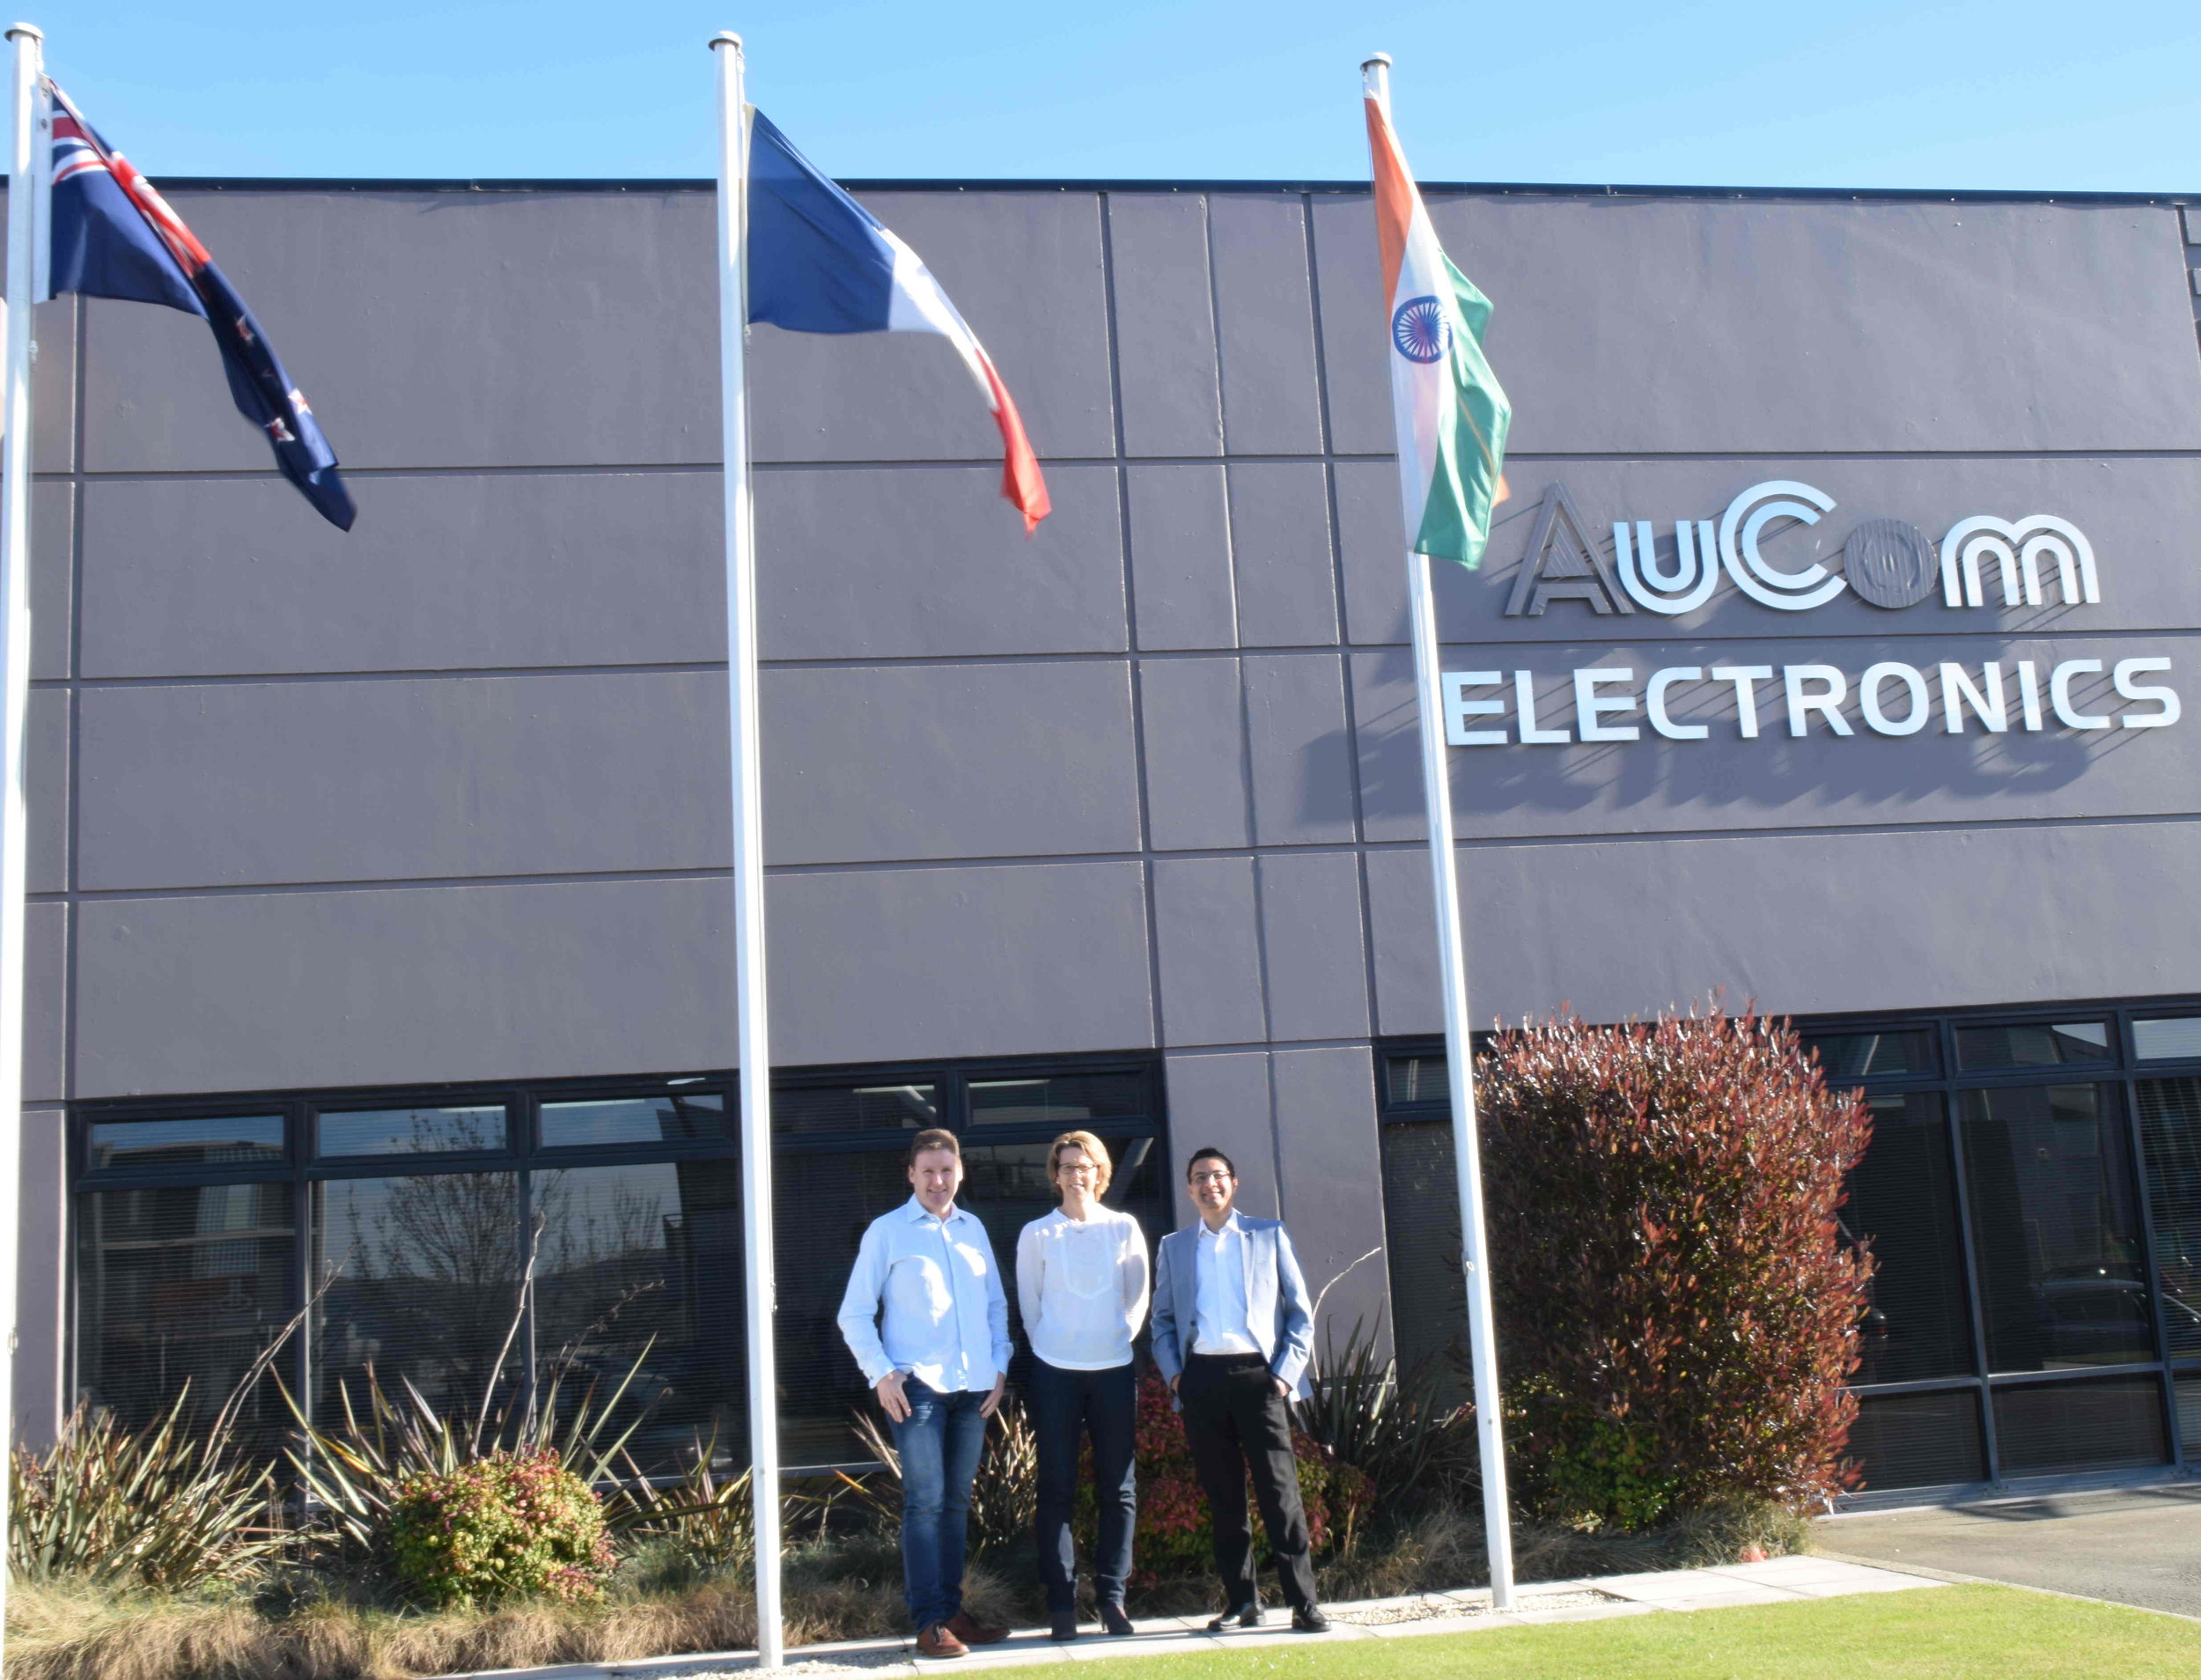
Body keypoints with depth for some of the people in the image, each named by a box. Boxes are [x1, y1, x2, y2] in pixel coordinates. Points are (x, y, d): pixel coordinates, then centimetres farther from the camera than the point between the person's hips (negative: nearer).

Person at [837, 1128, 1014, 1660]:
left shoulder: (972, 1228, 12)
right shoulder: (887, 1231, 0)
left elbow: (996, 1303, 17)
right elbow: (854, 1315, 0)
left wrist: (999, 1366, 7)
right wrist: (881, 1374, -8)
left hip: (974, 1386, 4)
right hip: (917, 1386, -4)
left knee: (956, 1502, 10)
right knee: (925, 1503, -7)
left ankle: (952, 1611, 18)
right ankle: (930, 1622, -2)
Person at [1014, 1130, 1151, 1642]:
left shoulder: (1124, 1228, 5)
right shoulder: (1037, 1234, 2)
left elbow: (1138, 1297, 11)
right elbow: (1028, 1303, 7)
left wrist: (1120, 1337, 4)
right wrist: (1049, 1347, 2)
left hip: (1114, 1369, 1)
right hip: (1055, 1371, -1)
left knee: (1118, 1487, 3)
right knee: (1057, 1488, 0)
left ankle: (1112, 1596, 11)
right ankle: (1061, 1604, 5)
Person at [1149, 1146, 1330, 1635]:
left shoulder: (1269, 1236, 9)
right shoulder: (1174, 1247, 15)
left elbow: (1300, 1310, 8)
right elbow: (1162, 1318, 17)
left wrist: (1287, 1372, -2)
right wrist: (1172, 1372, 2)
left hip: (1256, 1374, -2)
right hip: (1201, 1379, 2)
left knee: (1280, 1491, -7)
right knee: (1222, 1497, 5)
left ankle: (1303, 1603, -5)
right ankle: (1241, 1601, 12)